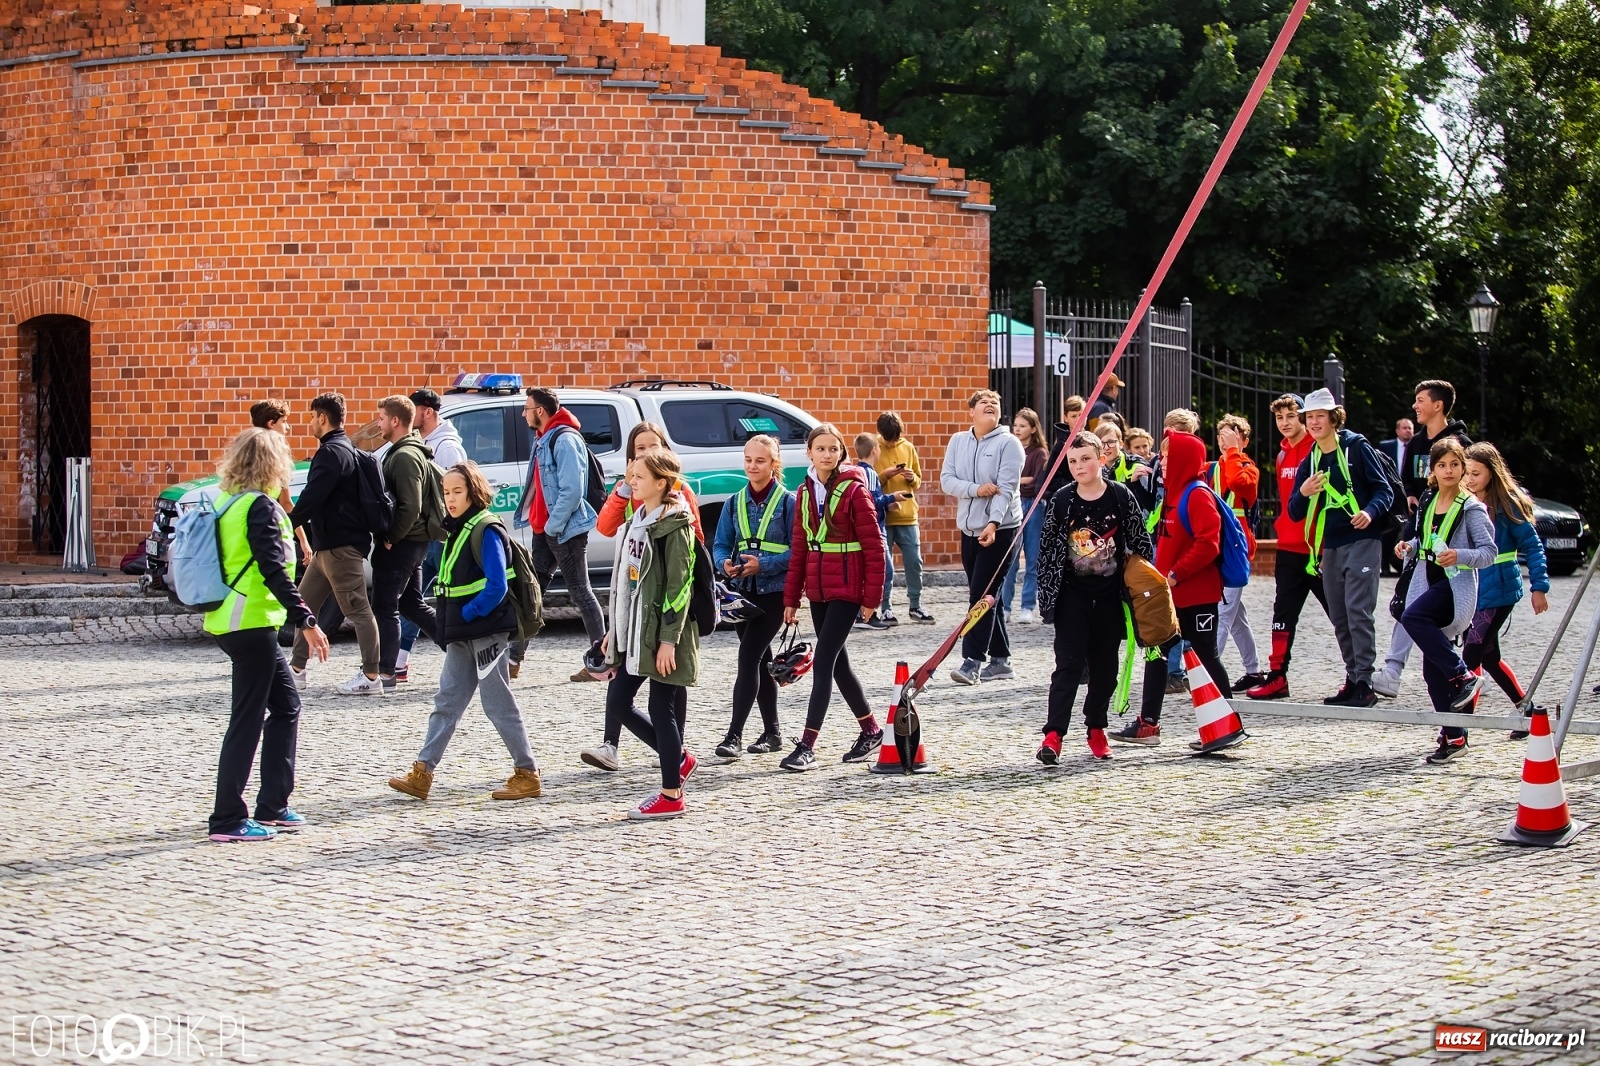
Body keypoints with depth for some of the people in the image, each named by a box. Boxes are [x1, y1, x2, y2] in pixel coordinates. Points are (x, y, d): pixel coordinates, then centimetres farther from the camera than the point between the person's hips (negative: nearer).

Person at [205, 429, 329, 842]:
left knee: (286, 705, 17)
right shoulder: (261, 506, -14)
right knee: (248, 720, -4)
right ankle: (228, 820, -1)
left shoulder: (227, 504, 12)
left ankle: (272, 808, 19)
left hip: (228, 620, 9)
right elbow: (273, 571, -21)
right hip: (252, 624, -9)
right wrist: (307, 621, -21)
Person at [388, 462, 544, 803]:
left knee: (498, 703, -3)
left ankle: (527, 775, 4)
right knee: (447, 700, 9)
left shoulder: (487, 531, -13)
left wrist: (465, 615, -16)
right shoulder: (458, 530, 14)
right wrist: (449, 623, 7)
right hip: (462, 634, 9)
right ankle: (422, 774, 11)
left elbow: (496, 588, -20)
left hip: (485, 630, -9)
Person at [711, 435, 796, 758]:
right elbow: (721, 545, 9)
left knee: (748, 658, -14)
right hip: (742, 591, 6)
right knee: (760, 661, 12)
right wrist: (725, 564, -12)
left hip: (774, 592, -6)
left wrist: (763, 565, -20)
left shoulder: (788, 502, -6)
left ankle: (734, 735, -15)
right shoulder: (735, 503, 9)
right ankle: (772, 732, 21)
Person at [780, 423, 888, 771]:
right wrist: (792, 598, 10)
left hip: (847, 589, -7)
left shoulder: (853, 489, -9)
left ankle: (807, 745, -11)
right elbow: (799, 548, 12)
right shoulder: (805, 493, 9)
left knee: (823, 661, -11)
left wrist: (872, 595, -12)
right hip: (818, 591, 7)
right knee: (837, 662, 13)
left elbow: (873, 546, -9)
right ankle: (871, 729, 29)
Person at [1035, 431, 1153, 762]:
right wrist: (1046, 594, 2)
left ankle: (1096, 729, 23)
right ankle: (1053, 734, -12)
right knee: (1069, 663, -8)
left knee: (1105, 665, 9)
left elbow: (1141, 542, 3)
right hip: (1072, 595, -1)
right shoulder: (1062, 500, -3)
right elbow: (1048, 548, 4)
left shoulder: (1121, 496, -4)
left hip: (1110, 595, 1)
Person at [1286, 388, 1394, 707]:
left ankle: (1364, 683, -13)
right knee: (1339, 618, 7)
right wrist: (1303, 493, -9)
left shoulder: (1357, 448, -2)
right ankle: (1352, 680, 15)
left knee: (1357, 611, -13)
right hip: (1329, 548, 6)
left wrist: (1370, 512, -24)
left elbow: (1384, 490, -4)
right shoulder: (1309, 463, 14)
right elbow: (1296, 513, 13)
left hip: (1362, 541, -6)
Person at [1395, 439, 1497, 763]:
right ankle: (1454, 736, 11)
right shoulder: (1427, 503, 13)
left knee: (1413, 617, -34)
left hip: (1457, 585, -7)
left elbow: (1489, 552, -9)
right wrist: (1409, 547, 5)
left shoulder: (1471, 508, -6)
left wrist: (1459, 556, -26)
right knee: (1433, 669, 4)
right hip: (1429, 584, 7)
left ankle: (1463, 675, -24)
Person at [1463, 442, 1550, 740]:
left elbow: (1532, 545, -7)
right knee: (1488, 657, 14)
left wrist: (1539, 586, -12)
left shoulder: (1506, 504, -9)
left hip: (1498, 592, -7)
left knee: (1472, 655, -13)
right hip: (1471, 590, 7)